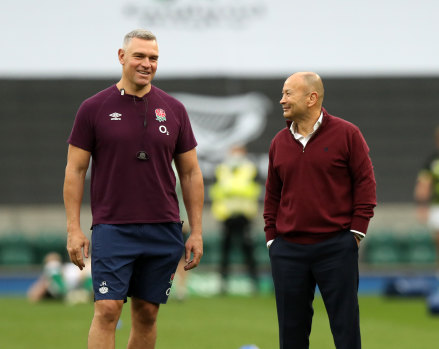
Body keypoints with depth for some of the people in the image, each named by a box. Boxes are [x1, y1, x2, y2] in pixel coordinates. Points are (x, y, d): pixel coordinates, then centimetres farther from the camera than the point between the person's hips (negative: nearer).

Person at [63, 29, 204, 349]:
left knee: (147, 313, 7)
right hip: (112, 228, -3)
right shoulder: (94, 109, 0)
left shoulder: (173, 110, 8)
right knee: (107, 309, -12)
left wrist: (196, 232, 6)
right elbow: (75, 170, 2)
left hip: (164, 231, 3)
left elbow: (191, 173, 11)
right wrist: (74, 229, -5)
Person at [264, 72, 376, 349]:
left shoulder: (346, 134, -2)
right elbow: (272, 195, 15)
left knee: (345, 326, -2)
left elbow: (365, 182, -1)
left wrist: (356, 230, -6)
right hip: (288, 250, 4)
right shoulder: (279, 143, 10)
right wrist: (271, 238, 8)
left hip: (337, 246, -4)